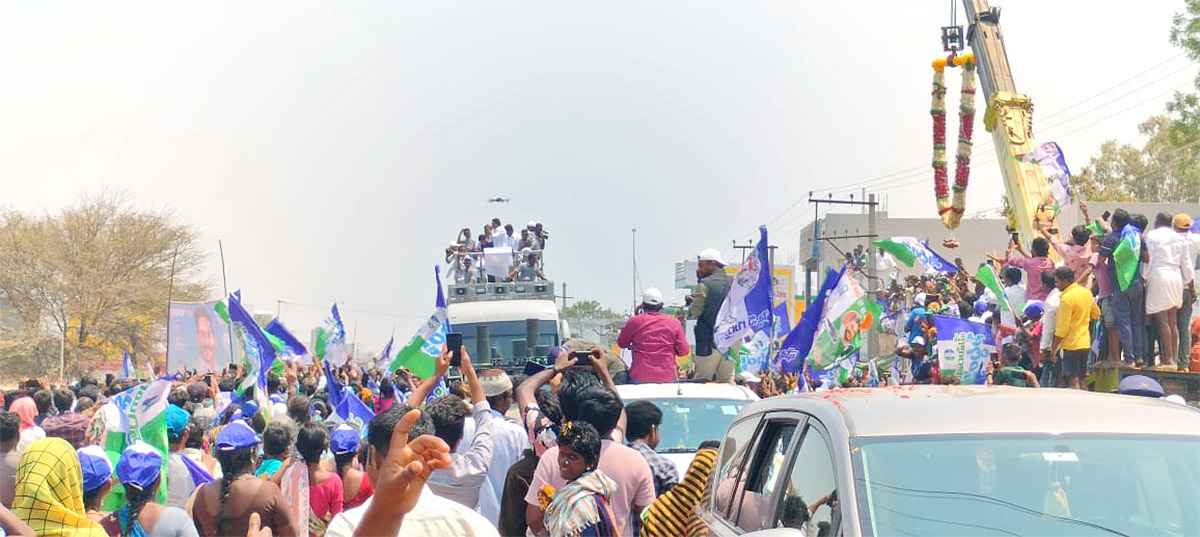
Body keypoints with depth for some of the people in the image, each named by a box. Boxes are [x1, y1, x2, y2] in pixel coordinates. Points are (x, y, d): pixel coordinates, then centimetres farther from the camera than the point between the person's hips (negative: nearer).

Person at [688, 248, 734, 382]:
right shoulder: (734, 283, 8)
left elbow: (694, 312, -10)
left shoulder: (704, 284, -10)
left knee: (701, 381, -1)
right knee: (728, 380, 10)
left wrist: (690, 301, 11)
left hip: (710, 340, -6)